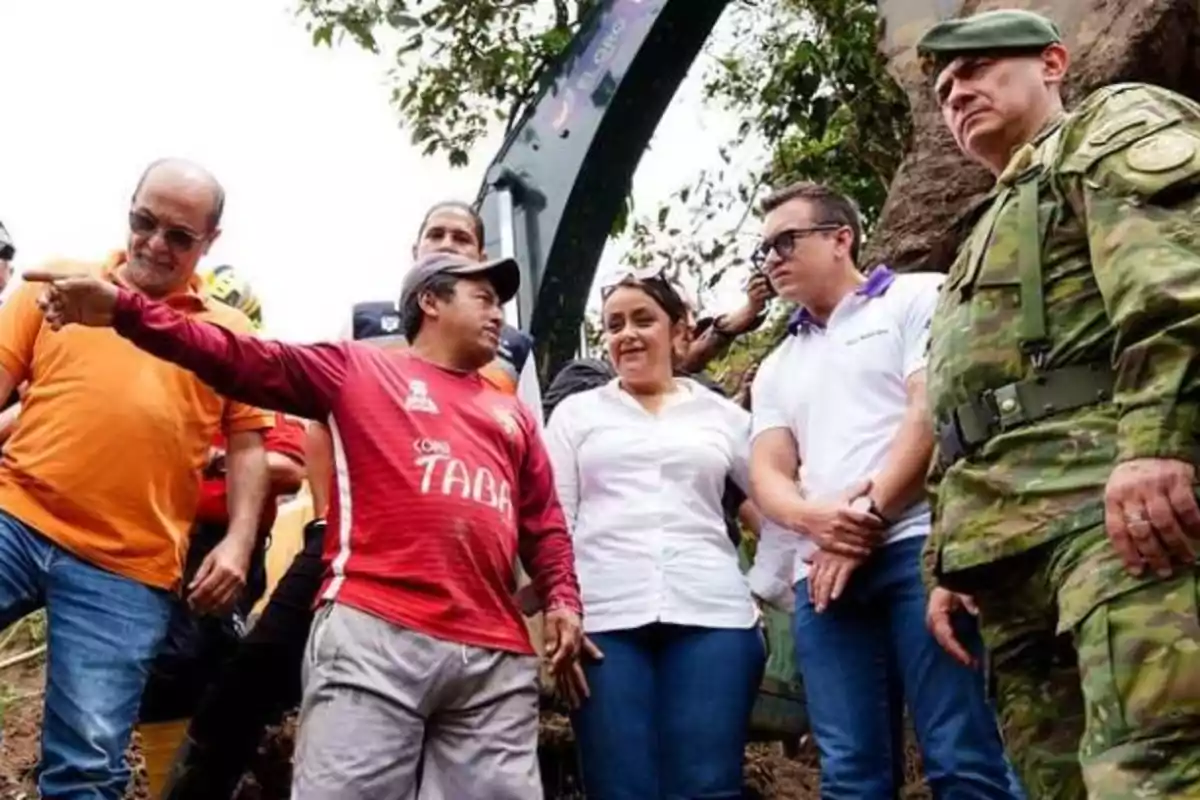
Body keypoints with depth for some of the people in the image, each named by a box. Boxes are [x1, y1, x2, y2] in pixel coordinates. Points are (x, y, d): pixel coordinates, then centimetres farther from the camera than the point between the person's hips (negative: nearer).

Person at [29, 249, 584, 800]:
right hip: (374, 632, -4)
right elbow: (241, 361, 7)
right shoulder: (360, 369, 14)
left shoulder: (513, 417, 27)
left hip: (496, 658, 5)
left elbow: (545, 525, 25)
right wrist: (124, 309, -3)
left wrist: (562, 599, 6)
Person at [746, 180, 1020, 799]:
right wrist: (813, 520, -8)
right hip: (822, 572, 6)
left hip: (919, 544, -5)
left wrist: (866, 515, -9)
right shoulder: (776, 369, 28)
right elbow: (767, 474, 15)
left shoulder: (919, 297, 11)